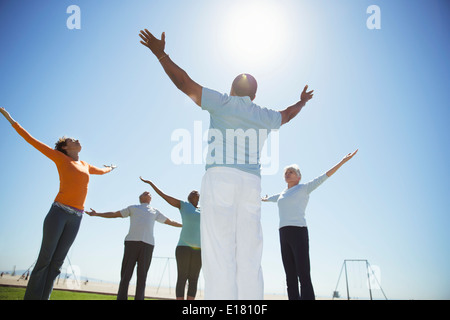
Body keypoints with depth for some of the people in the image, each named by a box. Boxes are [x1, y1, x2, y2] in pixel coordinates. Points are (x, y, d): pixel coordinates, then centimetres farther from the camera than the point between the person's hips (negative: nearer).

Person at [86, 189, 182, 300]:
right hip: (132, 241, -1)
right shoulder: (133, 208, 25)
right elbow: (115, 214, 28)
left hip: (148, 243, 1)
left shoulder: (155, 211, 28)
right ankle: (121, 298, -5)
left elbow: (170, 222, 34)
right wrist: (97, 214, 24)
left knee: (142, 275, -4)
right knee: (126, 274, -6)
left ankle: (139, 298, -3)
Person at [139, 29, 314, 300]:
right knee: (249, 256, 2)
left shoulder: (222, 103, 10)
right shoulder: (265, 117, 22)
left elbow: (184, 83, 9)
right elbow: (287, 114, 43)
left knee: (219, 252, -11)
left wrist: (161, 54, 20)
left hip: (220, 176, -3)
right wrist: (301, 102, 64)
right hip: (252, 183, 4)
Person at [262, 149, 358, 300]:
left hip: (299, 233, -6)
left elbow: (324, 176, 0)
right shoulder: (283, 194, 24)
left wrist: (343, 161, -6)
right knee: (291, 278, 3)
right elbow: (272, 198, 47)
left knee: (304, 277, -12)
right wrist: (264, 199, 67)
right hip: (284, 236, 7)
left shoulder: (304, 188, 7)